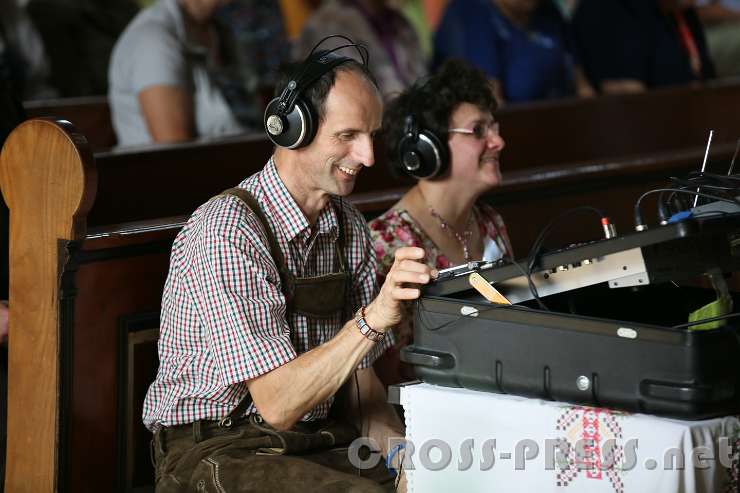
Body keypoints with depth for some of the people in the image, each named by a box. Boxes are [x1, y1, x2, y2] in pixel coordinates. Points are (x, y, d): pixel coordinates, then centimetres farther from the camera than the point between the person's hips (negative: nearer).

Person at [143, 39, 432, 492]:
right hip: (220, 450, -7)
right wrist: (373, 319, -32)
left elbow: (357, 378, 11)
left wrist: (399, 446, -8)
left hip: (321, 441, 7)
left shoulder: (349, 228, 7)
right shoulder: (227, 233, -18)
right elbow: (277, 404, -22)